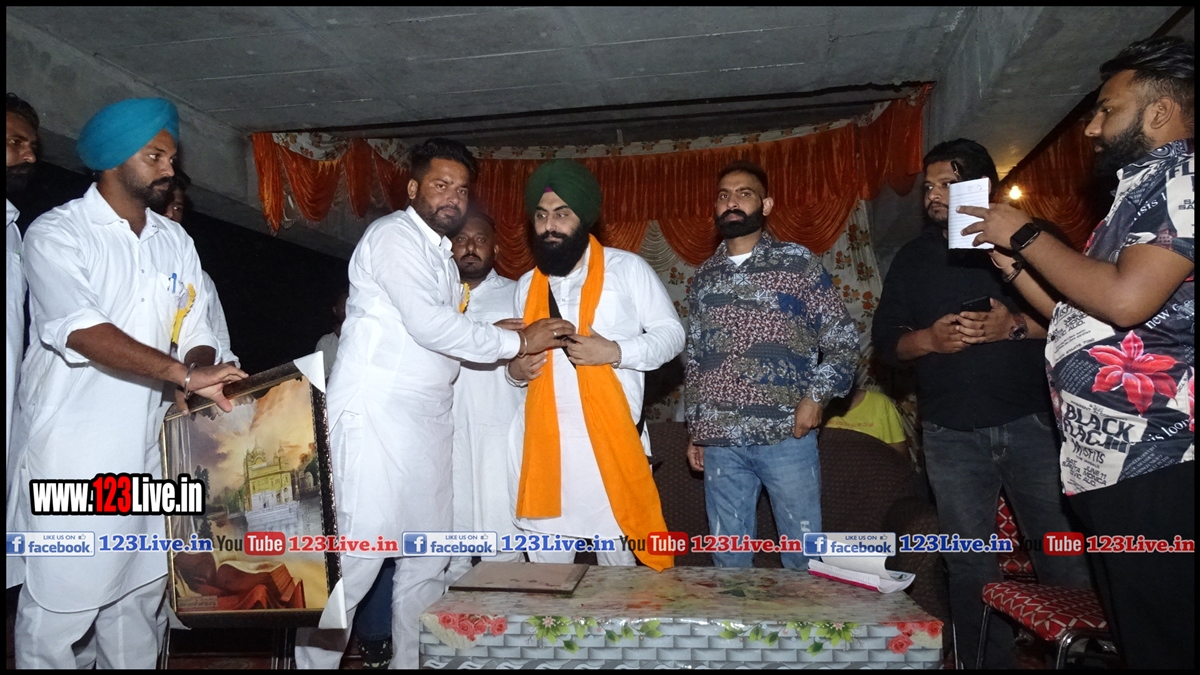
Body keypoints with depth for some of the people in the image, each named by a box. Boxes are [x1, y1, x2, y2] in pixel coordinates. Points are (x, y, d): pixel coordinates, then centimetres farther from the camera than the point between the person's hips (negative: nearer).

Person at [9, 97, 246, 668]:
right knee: (56, 605, 1)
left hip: (144, 450, 5)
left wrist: (207, 380, -13)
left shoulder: (176, 242, 11)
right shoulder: (57, 234, -6)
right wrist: (183, 374, -28)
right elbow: (82, 332, -21)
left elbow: (195, 334, 8)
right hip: (69, 454, -5)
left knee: (140, 595, 13)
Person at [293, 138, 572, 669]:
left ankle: (413, 659, 17)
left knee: (427, 555, 8)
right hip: (376, 412, -8)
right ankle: (314, 658, 4)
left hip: (427, 415, 9)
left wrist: (506, 354, 5)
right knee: (361, 546, -10)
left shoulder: (440, 253, 20)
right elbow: (428, 324, -18)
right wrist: (516, 341, -12)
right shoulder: (394, 235, -7)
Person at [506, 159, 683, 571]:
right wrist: (515, 369, 2)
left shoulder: (627, 268, 1)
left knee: (617, 553, 3)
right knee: (545, 559, 9)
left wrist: (615, 351, -17)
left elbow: (671, 334, -1)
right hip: (543, 438, 4)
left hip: (608, 436, -4)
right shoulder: (528, 285, 15)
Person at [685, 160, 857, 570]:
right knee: (728, 560, 10)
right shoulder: (704, 276, 13)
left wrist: (816, 396, -11)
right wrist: (694, 431, 15)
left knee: (804, 555, 4)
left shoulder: (798, 262, 2)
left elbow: (842, 341, 2)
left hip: (786, 435, -3)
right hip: (719, 442, 4)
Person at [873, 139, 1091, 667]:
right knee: (969, 562, 6)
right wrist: (929, 339, -10)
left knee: (1061, 549, -1)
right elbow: (885, 341, 9)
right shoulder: (913, 258, 13)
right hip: (951, 432, 2)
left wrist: (1018, 325, -17)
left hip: (1033, 421, -2)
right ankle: (988, 660, 17)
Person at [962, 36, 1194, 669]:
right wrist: (1011, 259, 20)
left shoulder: (1180, 177, -5)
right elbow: (1082, 320, 25)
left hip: (1153, 459, -10)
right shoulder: (1140, 192, 25)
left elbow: (1127, 299, -21)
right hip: (1109, 461, 10)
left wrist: (1026, 235, -8)